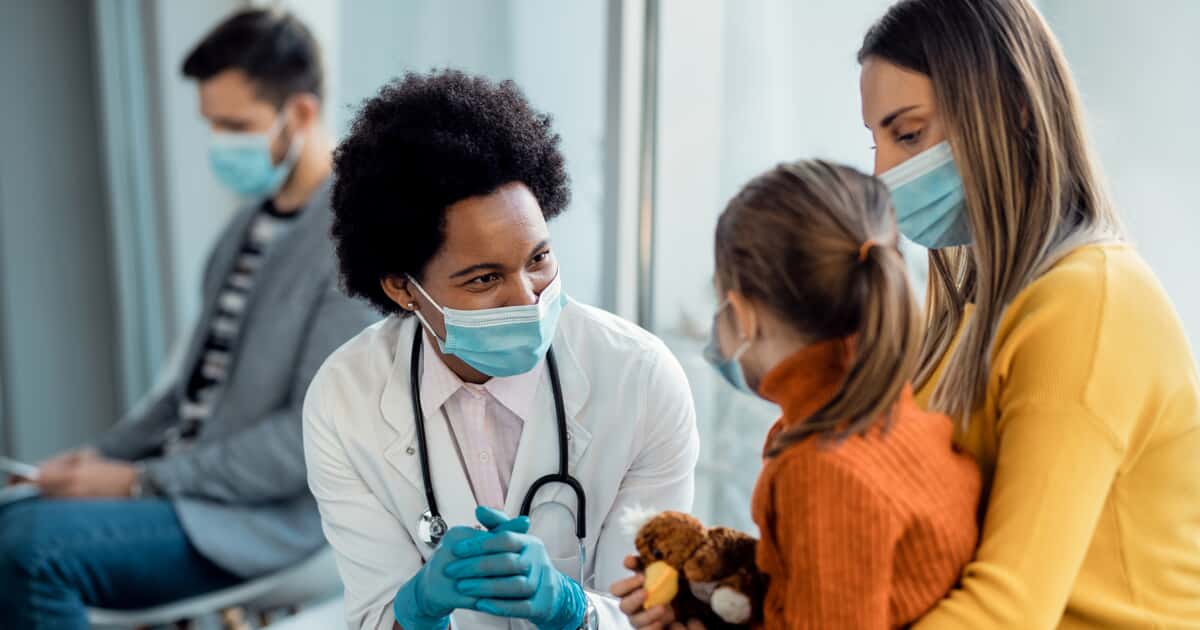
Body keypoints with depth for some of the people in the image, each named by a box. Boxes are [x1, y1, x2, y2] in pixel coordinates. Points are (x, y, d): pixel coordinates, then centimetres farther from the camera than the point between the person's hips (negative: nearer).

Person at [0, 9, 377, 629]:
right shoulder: (254, 220, 12)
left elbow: (314, 437, -20)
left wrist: (141, 481, -16)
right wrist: (103, 454, 5)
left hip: (270, 515, -8)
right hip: (186, 482, 9)